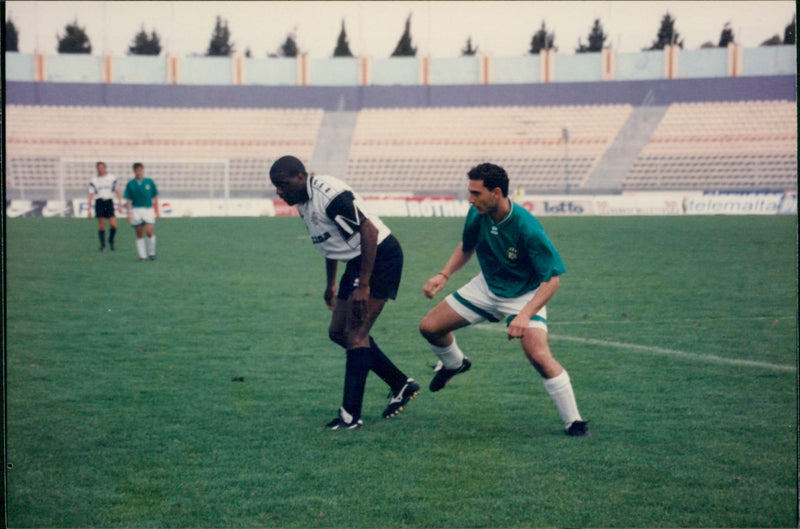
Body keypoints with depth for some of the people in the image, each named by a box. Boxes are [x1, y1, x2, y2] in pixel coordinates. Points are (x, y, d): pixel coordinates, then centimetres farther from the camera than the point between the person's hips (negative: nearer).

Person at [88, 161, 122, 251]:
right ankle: (102, 244, 10)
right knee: (101, 226, -2)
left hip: (109, 202, 0)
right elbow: (91, 195, 6)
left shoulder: (112, 178, 8)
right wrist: (89, 209, 2)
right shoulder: (94, 180, 6)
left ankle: (111, 241, 14)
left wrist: (119, 204, 7)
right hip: (99, 202, 0)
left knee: (113, 225, -9)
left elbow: (117, 191, 13)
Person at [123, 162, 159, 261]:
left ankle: (151, 253, 5)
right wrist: (128, 213, -3)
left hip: (148, 209, -1)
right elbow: (128, 200, 4)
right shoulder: (130, 184, 3)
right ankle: (142, 255, 10)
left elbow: (155, 198, 8)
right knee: (139, 235, 3)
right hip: (136, 210, 1)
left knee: (149, 232, -13)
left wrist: (157, 211, 6)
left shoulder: (149, 182, 3)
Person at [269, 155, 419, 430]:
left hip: (380, 257, -11)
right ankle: (402, 385, 22)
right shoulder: (303, 201, 7)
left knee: (356, 334, -15)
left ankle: (350, 415, -15)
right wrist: (330, 284, 27)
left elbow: (369, 231, -27)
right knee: (338, 332, 11)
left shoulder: (330, 195, -24)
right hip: (356, 261, 11)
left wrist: (363, 286, -28)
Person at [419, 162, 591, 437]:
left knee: (539, 355, -27)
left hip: (525, 294, -6)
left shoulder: (526, 228, -32)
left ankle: (574, 422, -13)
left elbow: (552, 278, -28)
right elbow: (466, 247, 10)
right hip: (487, 287, 6)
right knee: (429, 327, 4)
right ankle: (454, 363, 39)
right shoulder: (477, 215, -15)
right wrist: (444, 275, -4)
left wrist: (525, 315, -38)